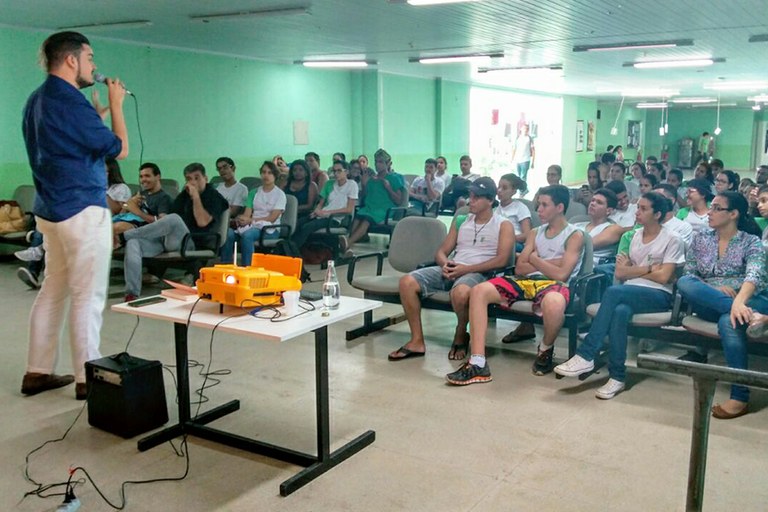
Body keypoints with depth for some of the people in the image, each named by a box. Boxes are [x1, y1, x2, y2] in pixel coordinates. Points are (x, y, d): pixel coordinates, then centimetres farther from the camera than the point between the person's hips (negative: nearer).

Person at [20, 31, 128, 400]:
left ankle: (37, 372, 22)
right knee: (88, 296, -3)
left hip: (51, 210, 10)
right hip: (83, 211, -10)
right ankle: (87, 379, 4)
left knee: (53, 290, 15)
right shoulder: (70, 102, -17)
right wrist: (116, 105, 1)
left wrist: (100, 113, 21)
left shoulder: (37, 100, 13)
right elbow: (120, 149, -9)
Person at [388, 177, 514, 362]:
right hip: (452, 269, 6)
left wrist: (467, 269, -16)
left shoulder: (503, 225, 5)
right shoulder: (460, 221, 20)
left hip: (479, 272, -5)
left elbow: (501, 260, -9)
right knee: (407, 282, -18)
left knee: (460, 292, -41)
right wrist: (446, 264, -8)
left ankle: (461, 335, -8)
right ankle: (417, 342, -11)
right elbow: (441, 252, 18)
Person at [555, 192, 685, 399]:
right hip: (631, 293, 4)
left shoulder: (672, 240, 1)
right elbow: (621, 273, 15)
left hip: (658, 295, -4)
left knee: (613, 291, -36)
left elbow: (663, 276, -9)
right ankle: (617, 376, -33)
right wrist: (648, 269, -3)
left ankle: (586, 355, -34)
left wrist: (632, 270, -1)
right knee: (620, 311, -36)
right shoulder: (636, 236, 19)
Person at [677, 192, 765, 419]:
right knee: (684, 283, -27)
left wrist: (739, 302, -42)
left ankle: (740, 397, -36)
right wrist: (713, 289, -15)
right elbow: (688, 274, 6)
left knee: (729, 321, -39)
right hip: (709, 305, 4)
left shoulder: (751, 242, -2)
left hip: (748, 299, -3)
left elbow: (754, 276, -21)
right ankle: (748, 315, -37)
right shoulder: (701, 238, 11)